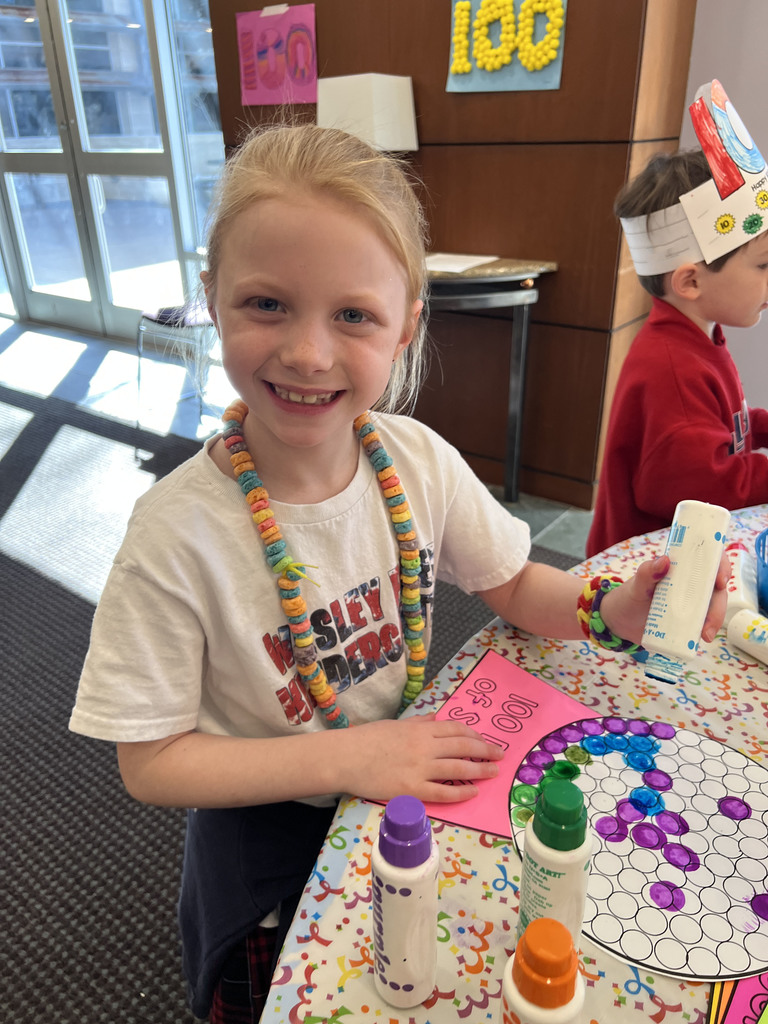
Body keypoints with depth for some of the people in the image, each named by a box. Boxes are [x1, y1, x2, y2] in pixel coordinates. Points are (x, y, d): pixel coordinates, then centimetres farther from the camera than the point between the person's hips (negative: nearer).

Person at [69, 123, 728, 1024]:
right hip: (267, 844, -3)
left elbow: (514, 586, -4)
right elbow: (150, 763, -21)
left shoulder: (419, 460, -17)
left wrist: (608, 608, -24)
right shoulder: (179, 533, -30)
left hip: (412, 786, 4)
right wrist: (342, 757, -29)